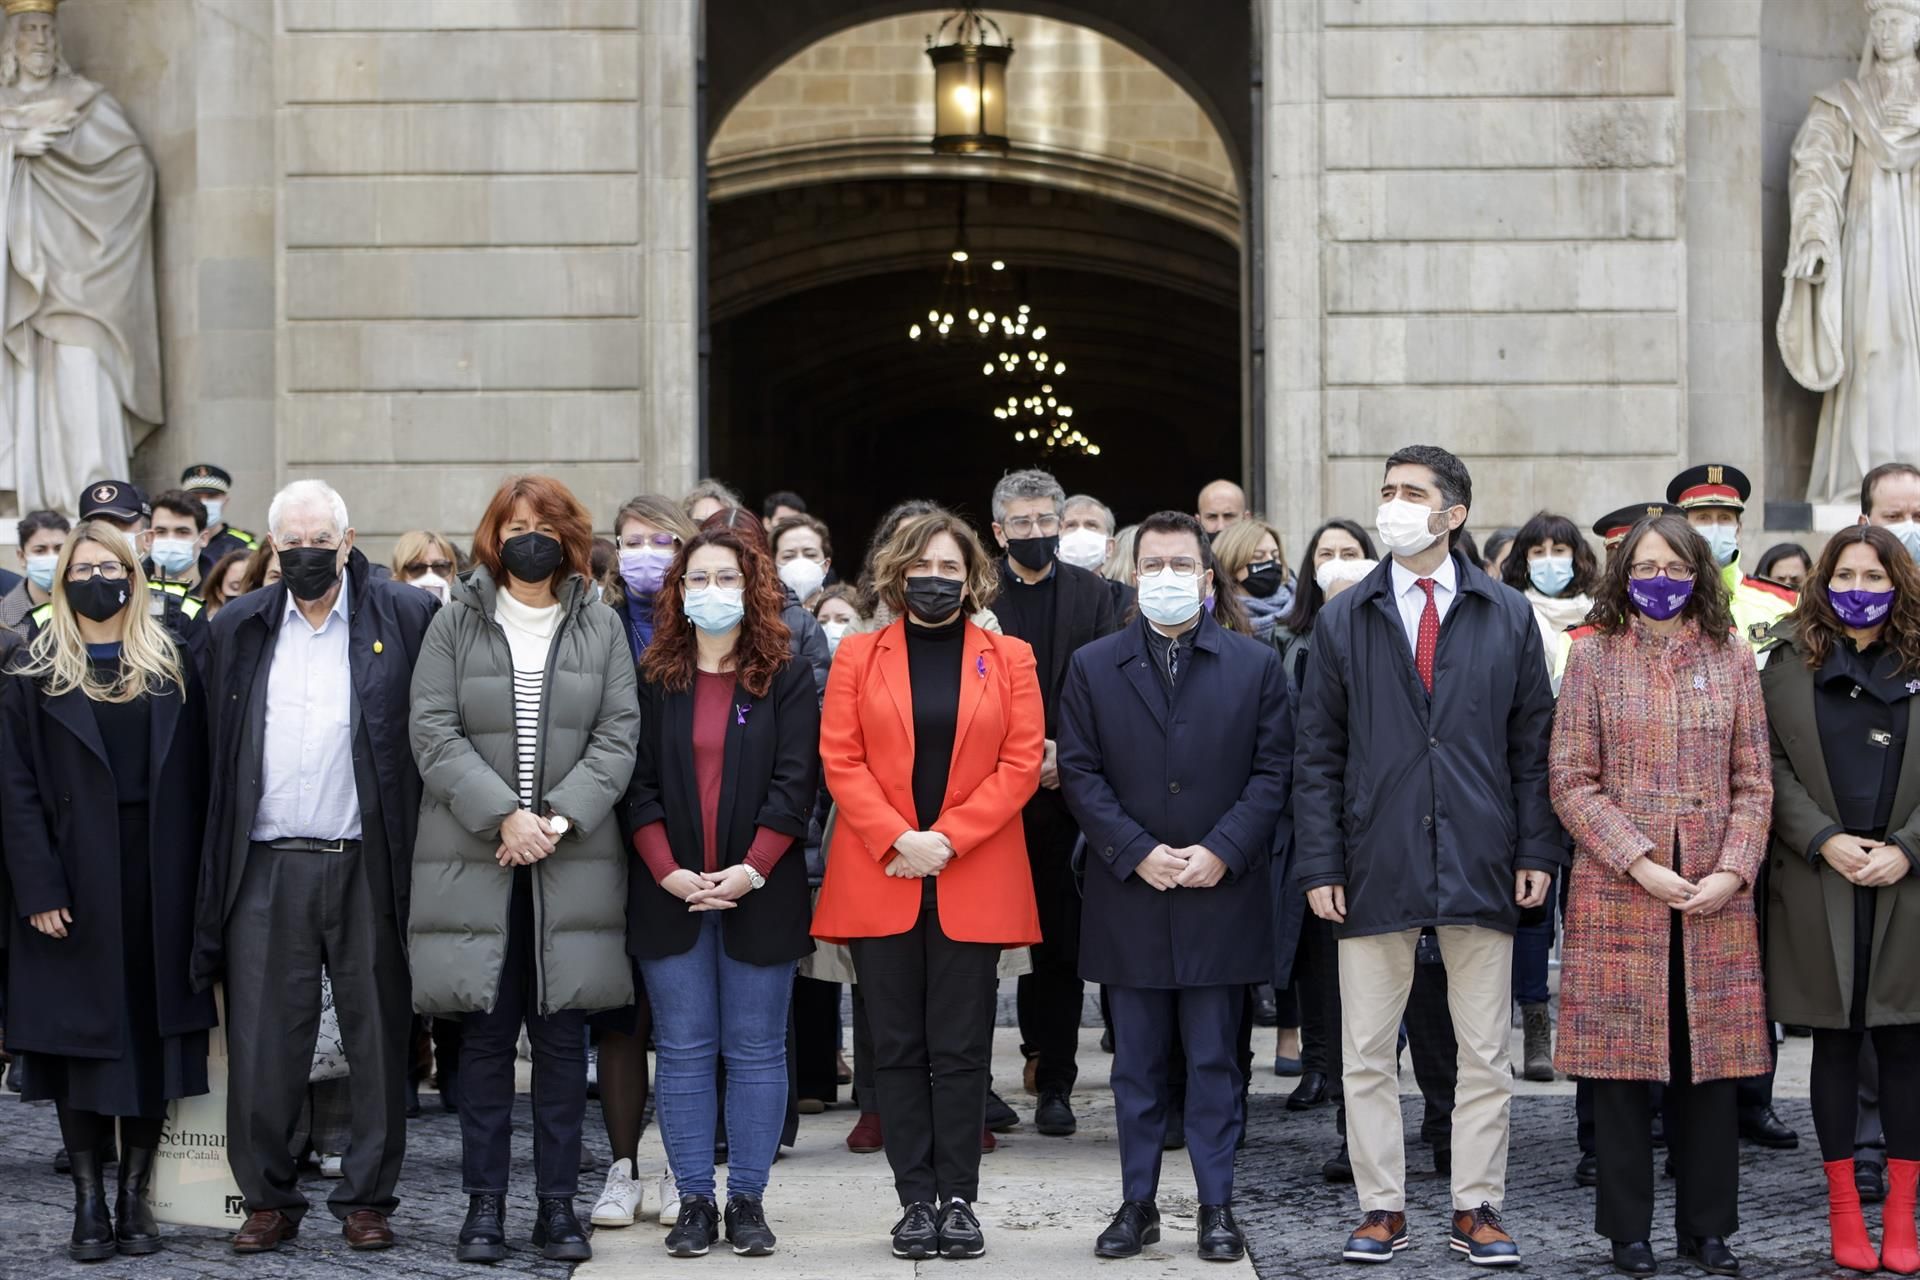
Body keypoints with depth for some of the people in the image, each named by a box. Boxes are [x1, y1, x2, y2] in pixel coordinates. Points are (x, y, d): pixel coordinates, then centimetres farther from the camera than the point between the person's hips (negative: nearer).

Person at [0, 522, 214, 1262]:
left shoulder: (172, 669, 9)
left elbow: (195, 780, 6)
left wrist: (197, 881, -2)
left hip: (158, 882, 2)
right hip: (76, 883, -2)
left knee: (153, 1031, 3)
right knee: (82, 1033, 1)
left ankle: (136, 1196, 11)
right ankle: (89, 1202, 6)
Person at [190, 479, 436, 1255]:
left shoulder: (406, 618, 1)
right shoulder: (238, 629, 10)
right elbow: (218, 752, 12)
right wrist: (218, 866, 7)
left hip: (368, 868, -2)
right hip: (267, 869, 2)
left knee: (379, 1040, 4)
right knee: (262, 1044, 3)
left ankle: (367, 1198, 15)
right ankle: (268, 1199, 14)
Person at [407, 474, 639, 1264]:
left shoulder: (600, 627, 9)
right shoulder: (456, 623, 5)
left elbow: (618, 736, 2)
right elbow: (434, 733, -2)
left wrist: (559, 819, -11)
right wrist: (503, 815, -13)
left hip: (571, 864, 1)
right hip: (474, 862, -1)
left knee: (563, 1036, 3)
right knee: (485, 1037, 2)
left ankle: (558, 1204, 10)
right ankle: (484, 1204, 9)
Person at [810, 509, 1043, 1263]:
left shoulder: (1009, 659, 7)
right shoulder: (859, 656, 8)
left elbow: (1022, 762, -1)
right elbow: (839, 759, 1)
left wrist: (948, 839, -11)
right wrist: (896, 840, -13)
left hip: (972, 882, -1)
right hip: (879, 881, 1)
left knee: (961, 1049, 1)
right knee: (898, 1048, 3)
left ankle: (958, 1199, 6)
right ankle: (916, 1200, 8)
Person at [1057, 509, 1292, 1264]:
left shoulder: (1256, 666, 5)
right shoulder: (1092, 668, 6)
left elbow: (1272, 771, 1)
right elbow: (1079, 774, 1)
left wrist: (1223, 851, -11)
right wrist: (1138, 853, -10)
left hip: (1221, 897, -1)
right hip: (1129, 898, 1)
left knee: (1214, 1061, 3)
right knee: (1137, 1065, 7)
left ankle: (1217, 1207, 9)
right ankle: (1138, 1203, 14)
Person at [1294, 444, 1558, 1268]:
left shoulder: (1507, 617, 6)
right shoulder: (1344, 621, 5)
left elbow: (1533, 744, 6)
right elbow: (1317, 755, 4)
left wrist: (1537, 851, -2)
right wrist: (1319, 864, -4)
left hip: (1480, 868, 0)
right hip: (1377, 870, 0)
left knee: (1484, 1054, 6)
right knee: (1367, 1053, 4)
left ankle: (1477, 1209, 15)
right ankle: (1382, 1208, 14)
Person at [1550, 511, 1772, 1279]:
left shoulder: (1730, 657, 9)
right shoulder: (1594, 656, 3)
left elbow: (1754, 781, 7)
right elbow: (1571, 781, -2)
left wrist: (1732, 872, -7)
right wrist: (1641, 865, -11)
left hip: (1715, 893, 2)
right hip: (1618, 892, -2)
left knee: (1711, 1060, 4)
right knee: (1623, 1058, 1)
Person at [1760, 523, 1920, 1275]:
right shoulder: (1791, 662, 6)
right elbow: (1771, 765, 1)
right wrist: (1825, 840, -10)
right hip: (1820, 887, 0)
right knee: (1835, 1042, 5)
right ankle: (1844, 1212, 12)